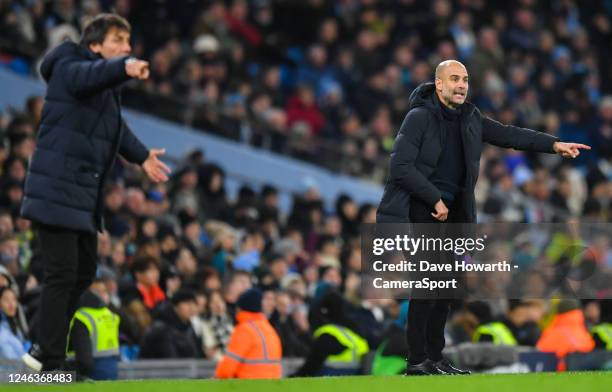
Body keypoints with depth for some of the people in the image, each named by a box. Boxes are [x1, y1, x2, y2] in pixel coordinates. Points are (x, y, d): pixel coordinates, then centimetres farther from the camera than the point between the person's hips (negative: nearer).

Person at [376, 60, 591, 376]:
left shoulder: (470, 119, 9)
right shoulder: (419, 117, -13)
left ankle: (435, 359, 15)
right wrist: (436, 200, -17)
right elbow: (400, 166, -18)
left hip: (448, 211, 7)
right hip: (418, 210, -7)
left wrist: (554, 145, -3)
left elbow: (508, 134, 8)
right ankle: (417, 362, -8)